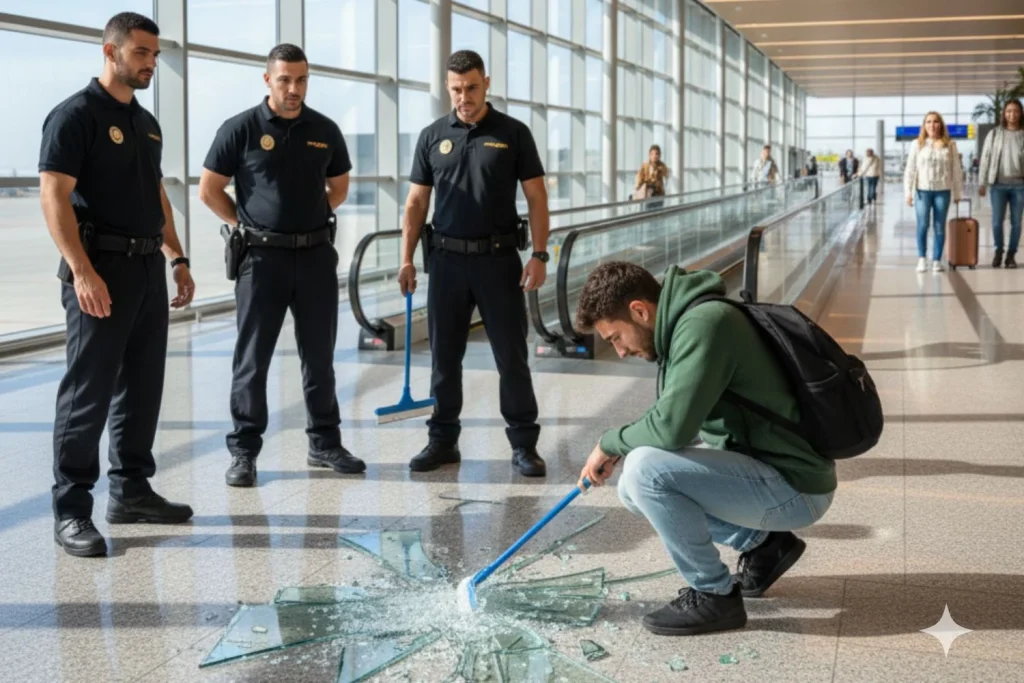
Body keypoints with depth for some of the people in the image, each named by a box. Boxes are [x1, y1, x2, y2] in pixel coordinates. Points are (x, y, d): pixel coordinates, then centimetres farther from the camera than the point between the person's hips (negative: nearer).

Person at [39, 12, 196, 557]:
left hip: (148, 268, 8)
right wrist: (82, 272, -24)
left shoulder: (146, 123, 16)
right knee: (88, 391, -6)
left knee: (143, 387, 12)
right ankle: (71, 511, -1)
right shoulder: (76, 114, -9)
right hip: (101, 268, -8)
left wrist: (177, 259, 15)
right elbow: (53, 196, -16)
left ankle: (131, 490, 22)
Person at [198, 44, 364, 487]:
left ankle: (325, 443, 21)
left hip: (316, 254, 3)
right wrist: (246, 225, 2)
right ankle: (244, 451, 9)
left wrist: (310, 219, 10)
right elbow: (209, 190, 0)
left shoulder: (325, 131, 5)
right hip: (262, 257, -3)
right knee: (252, 358, 1)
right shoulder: (241, 129, -5)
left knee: (319, 356, 10)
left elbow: (338, 187, 19)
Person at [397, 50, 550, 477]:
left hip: (499, 259, -2)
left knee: (512, 356, 0)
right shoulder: (432, 136, 7)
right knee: (444, 356, 8)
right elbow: (416, 203, 9)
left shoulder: (513, 133, 1)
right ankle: (443, 440, 18)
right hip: (447, 259, 2)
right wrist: (407, 260, 1)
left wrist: (539, 255, -10)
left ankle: (524, 444, 8)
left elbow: (536, 199, 0)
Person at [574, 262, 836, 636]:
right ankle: (763, 543, 17)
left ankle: (714, 596, -6)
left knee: (645, 469, -23)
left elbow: (671, 427, -30)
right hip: (758, 468, 10)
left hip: (795, 488, -10)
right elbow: (677, 420, 19)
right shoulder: (684, 323, 8)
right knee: (634, 490, 11)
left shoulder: (704, 323, -22)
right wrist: (619, 449, 4)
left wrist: (610, 442, -11)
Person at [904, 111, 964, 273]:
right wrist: (908, 192, -3)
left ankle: (937, 260, 10)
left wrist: (958, 192, 5)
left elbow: (956, 170, 6)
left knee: (940, 227, 3)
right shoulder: (917, 144, 2)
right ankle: (922, 258, 6)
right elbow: (910, 170, 2)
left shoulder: (950, 145, 3)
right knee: (922, 225, -6)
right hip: (923, 190, -1)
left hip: (943, 191, 1)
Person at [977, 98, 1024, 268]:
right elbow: (985, 159, 3)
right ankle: (998, 251, 21)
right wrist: (982, 183, -1)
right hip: (999, 184, 0)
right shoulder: (994, 134, 3)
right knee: (997, 221, 0)